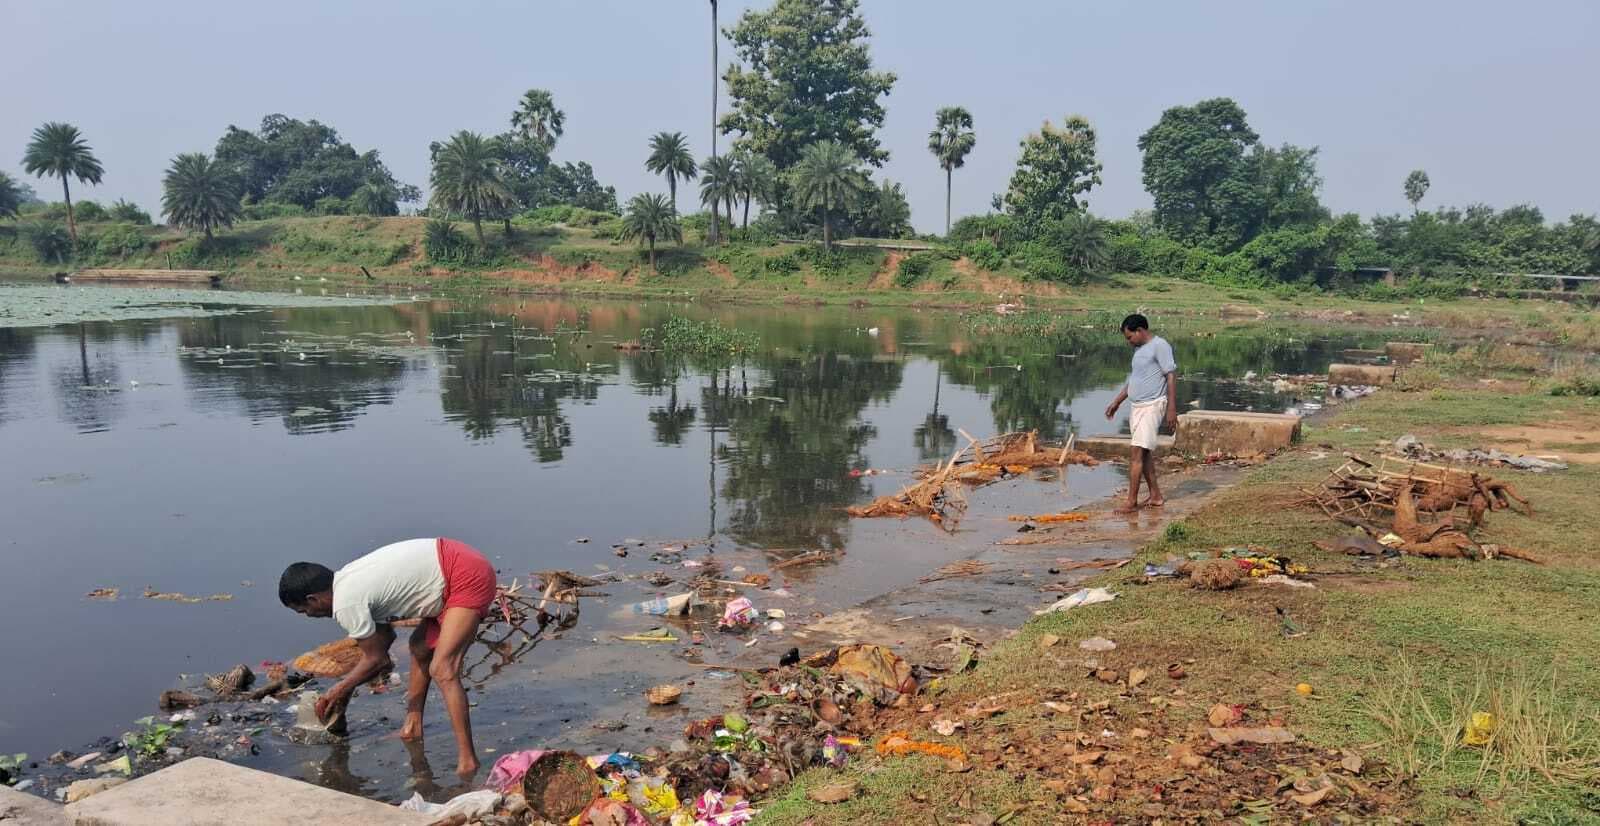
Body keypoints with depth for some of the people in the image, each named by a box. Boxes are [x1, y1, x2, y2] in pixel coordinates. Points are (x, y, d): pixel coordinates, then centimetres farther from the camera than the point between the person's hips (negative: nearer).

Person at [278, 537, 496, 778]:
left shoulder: (346, 604, -14)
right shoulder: (349, 582, 14)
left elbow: (377, 659, -3)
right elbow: (384, 637, 24)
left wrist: (339, 691, 12)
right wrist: (345, 687, 26)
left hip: (469, 577, -11)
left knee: (442, 671, -15)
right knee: (420, 648, 24)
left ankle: (467, 762, -17)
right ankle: (413, 727, 34)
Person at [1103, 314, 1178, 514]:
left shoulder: (1160, 346, -10)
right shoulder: (1138, 349, 17)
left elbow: (1172, 376, -14)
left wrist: (1172, 409, -18)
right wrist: (1116, 402, 24)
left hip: (1151, 406, -9)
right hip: (1137, 406, 9)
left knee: (1137, 454, -12)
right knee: (1144, 453, 12)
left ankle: (1132, 502, -10)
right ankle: (1155, 496, 21)